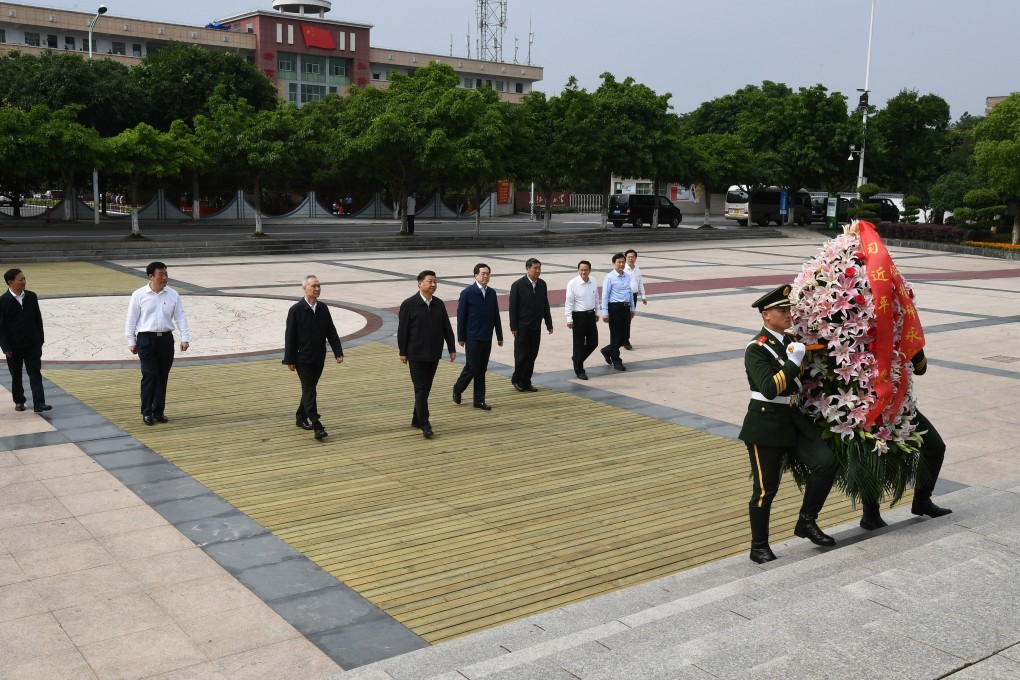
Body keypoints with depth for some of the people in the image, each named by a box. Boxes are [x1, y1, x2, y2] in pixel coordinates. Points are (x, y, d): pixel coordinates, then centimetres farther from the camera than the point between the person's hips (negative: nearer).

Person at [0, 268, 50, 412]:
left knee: (35, 373, -4)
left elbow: (38, 318, 7)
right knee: (16, 375, 12)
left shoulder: (31, 297, 1)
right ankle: (19, 401, 26)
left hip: (32, 344, 2)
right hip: (14, 346, -2)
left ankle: (39, 403, -8)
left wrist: (40, 339, 4)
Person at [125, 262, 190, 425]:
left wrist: (185, 338, -4)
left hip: (166, 339, 3)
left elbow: (180, 317, 4)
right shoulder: (139, 295, -4)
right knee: (149, 376, -6)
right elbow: (131, 319, 1)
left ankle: (159, 410, 20)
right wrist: (131, 341, 0)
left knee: (163, 376, 8)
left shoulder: (173, 295, 3)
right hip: (146, 339, -3)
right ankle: (147, 412, 5)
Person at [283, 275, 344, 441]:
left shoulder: (323, 308, 4)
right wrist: (290, 360, -9)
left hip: (319, 359, 5)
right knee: (309, 392, -7)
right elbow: (290, 336, -9)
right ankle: (317, 427, -11)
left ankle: (301, 418, 31)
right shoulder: (296, 310, -10)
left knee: (309, 390, 15)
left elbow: (331, 332, 5)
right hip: (303, 359, -5)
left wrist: (338, 352, -4)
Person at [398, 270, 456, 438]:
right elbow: (402, 330, -7)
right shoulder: (409, 304, -9)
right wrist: (403, 352, -8)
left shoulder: (439, 304, 6)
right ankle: (425, 425, -3)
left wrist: (452, 348, 6)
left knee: (426, 389, 12)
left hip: (434, 355, 5)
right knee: (421, 389, -5)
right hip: (417, 355, -5)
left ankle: (417, 419, 24)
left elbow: (447, 328, 10)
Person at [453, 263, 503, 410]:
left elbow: (496, 316, 9)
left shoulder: (492, 293, 7)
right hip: (473, 338, -5)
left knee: (482, 370, 8)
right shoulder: (467, 293, -8)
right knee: (472, 367, -4)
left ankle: (479, 401, 13)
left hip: (487, 338, 5)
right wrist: (461, 337, -8)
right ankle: (457, 389, 22)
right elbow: (461, 316, -7)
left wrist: (500, 336, 8)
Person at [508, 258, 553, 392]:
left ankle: (526, 381, 17)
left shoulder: (542, 284, 6)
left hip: (536, 327, 5)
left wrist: (549, 324, 8)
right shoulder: (518, 285, -9)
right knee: (522, 355, -2)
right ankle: (516, 379, 18)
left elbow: (545, 305, 11)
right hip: (522, 327, -5)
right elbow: (513, 307, -9)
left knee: (532, 356, 7)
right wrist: (513, 327, -11)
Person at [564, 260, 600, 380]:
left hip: (591, 315, 5)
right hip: (579, 316, -5)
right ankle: (579, 371, 15)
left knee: (593, 343, 10)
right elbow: (569, 302, -11)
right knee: (579, 344, 3)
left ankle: (577, 359, 34)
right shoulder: (573, 283, -14)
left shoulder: (594, 281, 1)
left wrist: (597, 312, 17)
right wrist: (569, 319, -13)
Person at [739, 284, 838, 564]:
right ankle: (759, 547, 17)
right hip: (766, 426, -7)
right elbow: (769, 389, -26)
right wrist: (793, 362, -26)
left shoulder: (791, 341, 9)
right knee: (765, 488, 1)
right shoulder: (757, 349, -14)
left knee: (826, 462, -10)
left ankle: (807, 522, 7)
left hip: (795, 421, 7)